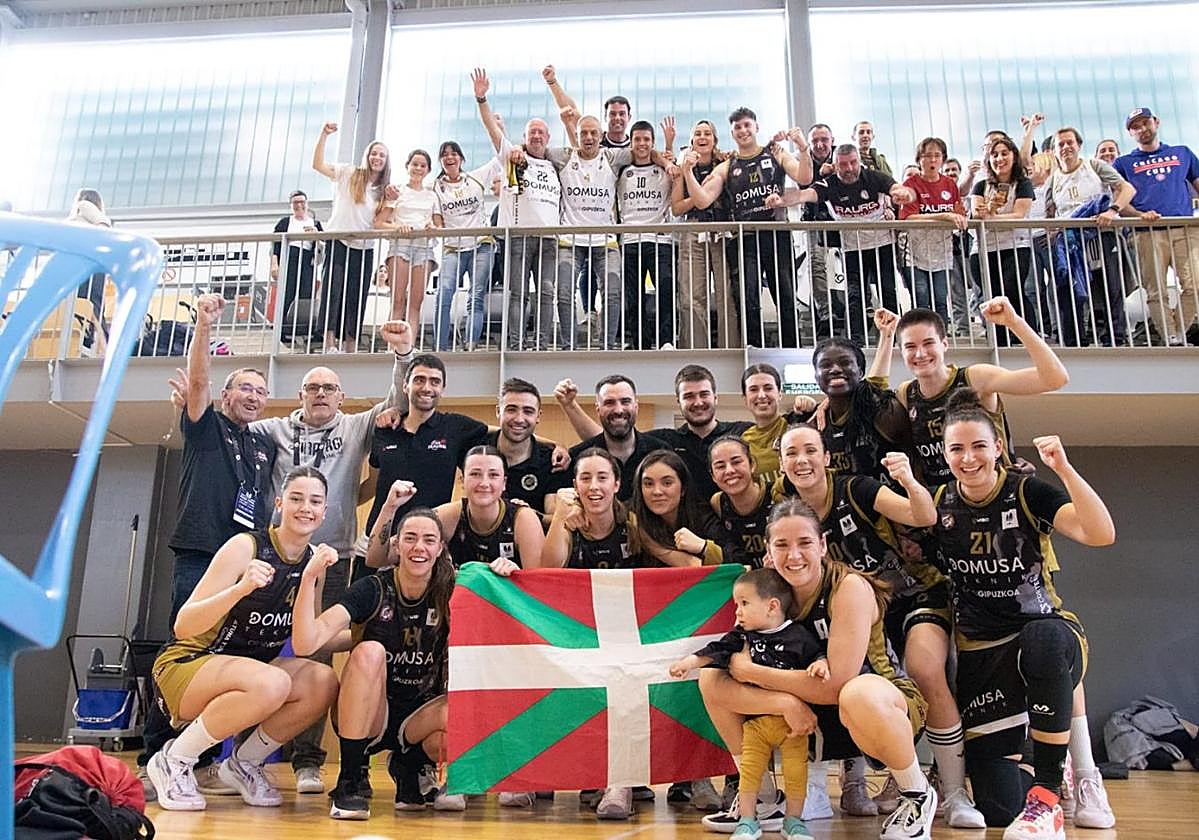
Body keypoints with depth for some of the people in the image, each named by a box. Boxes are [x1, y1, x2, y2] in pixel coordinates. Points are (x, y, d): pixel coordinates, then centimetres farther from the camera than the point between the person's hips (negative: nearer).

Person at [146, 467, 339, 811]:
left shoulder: (314, 559, -1)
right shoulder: (246, 547, -18)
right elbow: (182, 626, -22)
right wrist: (240, 588, -38)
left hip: (248, 668, 6)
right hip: (186, 666, -6)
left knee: (323, 682, -22)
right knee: (271, 683, -35)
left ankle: (244, 763, 1)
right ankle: (174, 761, -11)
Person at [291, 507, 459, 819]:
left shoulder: (449, 595, -5)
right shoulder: (372, 590, -11)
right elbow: (305, 644, -21)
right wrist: (310, 578, -33)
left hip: (418, 717, 2)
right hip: (365, 720, -1)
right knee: (369, 652, -30)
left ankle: (409, 767, 5)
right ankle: (349, 782, -18)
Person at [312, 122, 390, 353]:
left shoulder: (383, 191, 16)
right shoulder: (349, 174, 6)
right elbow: (318, 165, -4)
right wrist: (324, 135, -12)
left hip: (364, 249, 4)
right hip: (340, 243, -4)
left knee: (356, 300, 4)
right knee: (333, 290, -16)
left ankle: (349, 349, 9)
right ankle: (330, 344, -18)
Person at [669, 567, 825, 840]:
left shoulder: (798, 635, -8)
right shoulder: (742, 636, 3)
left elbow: (817, 654, 0)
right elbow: (715, 650, 3)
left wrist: (820, 664, -22)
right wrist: (690, 662, -6)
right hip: (756, 720, 3)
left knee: (796, 771, 4)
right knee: (749, 769, 4)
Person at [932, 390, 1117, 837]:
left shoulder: (1027, 492, -7)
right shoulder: (939, 502, 1)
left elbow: (1101, 534, -21)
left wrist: (1064, 468, -31)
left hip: (1045, 633, -2)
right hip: (980, 654, 2)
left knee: (1042, 638, -44)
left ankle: (1047, 792, -27)